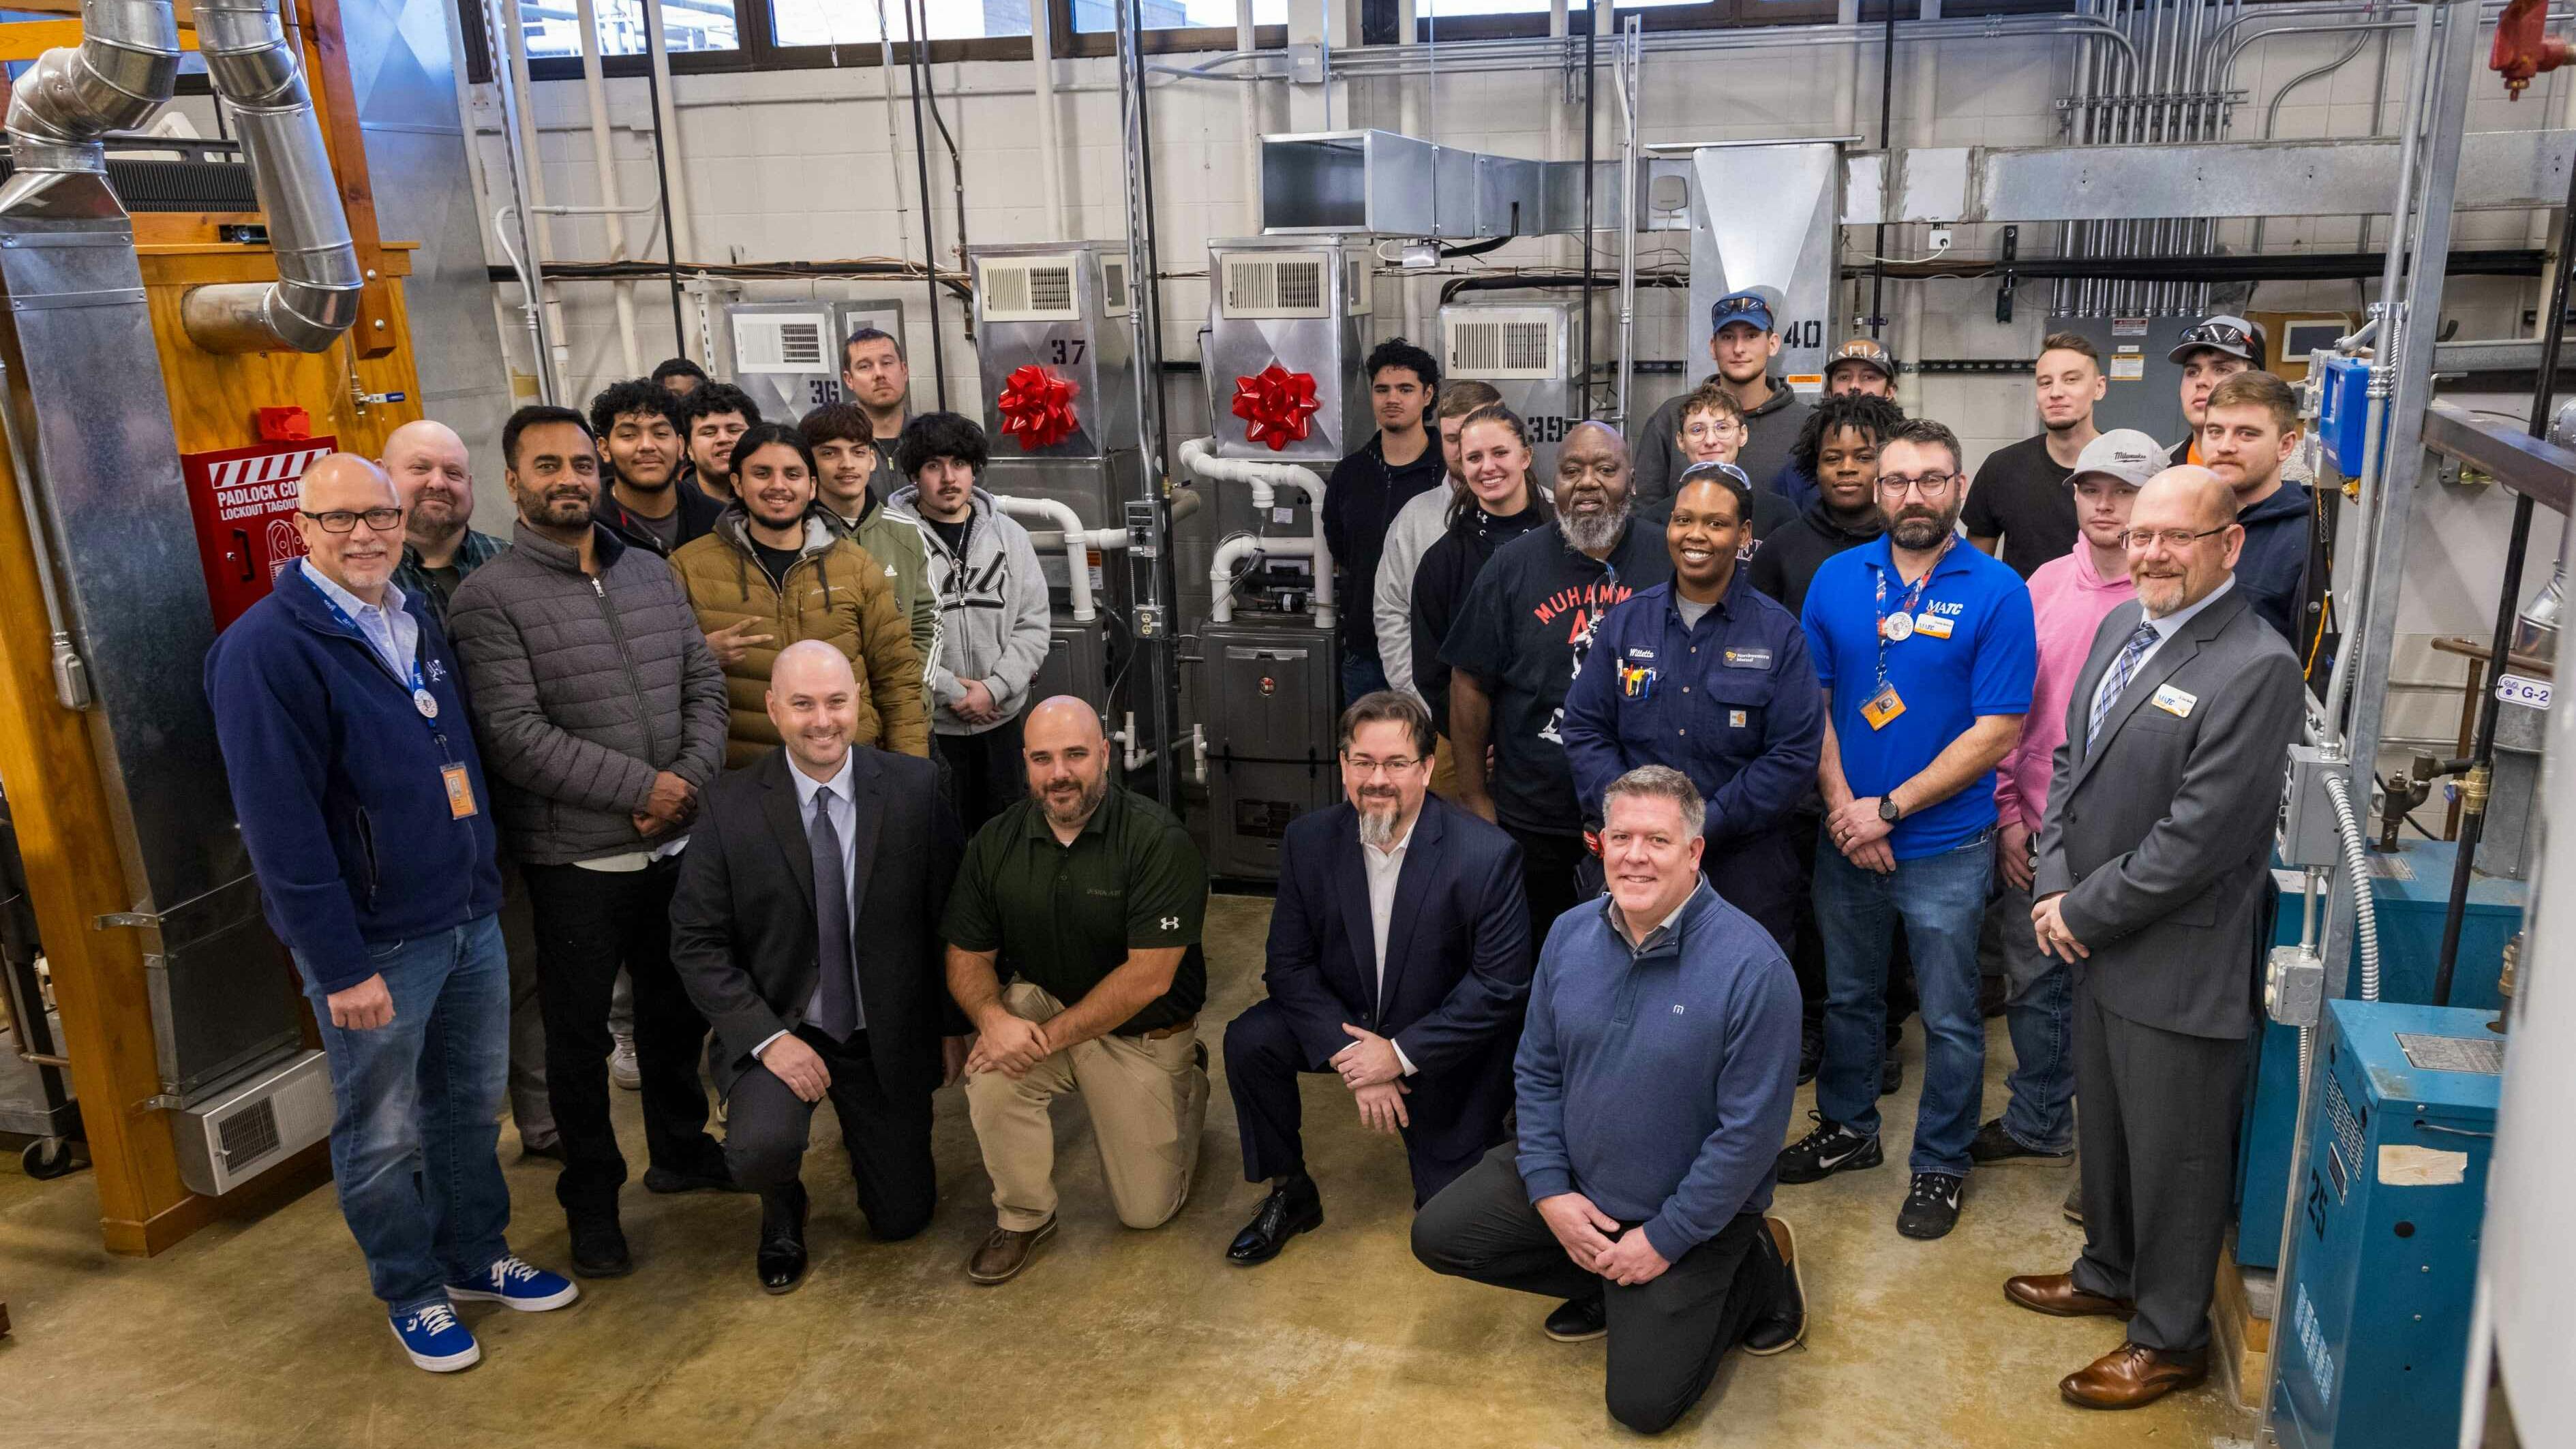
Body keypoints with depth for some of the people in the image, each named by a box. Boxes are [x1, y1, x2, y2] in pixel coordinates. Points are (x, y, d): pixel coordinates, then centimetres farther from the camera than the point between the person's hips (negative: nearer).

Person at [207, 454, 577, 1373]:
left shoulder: (420, 618, 8)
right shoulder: (267, 648, -16)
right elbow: (281, 826, -19)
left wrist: (486, 882, 12)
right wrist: (342, 967, -19)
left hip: (470, 918, 7)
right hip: (373, 942, -7)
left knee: (473, 1106, 19)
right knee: (383, 1133, 10)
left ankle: (476, 1254, 37)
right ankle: (412, 1294, 28)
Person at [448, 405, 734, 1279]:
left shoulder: (653, 575, 8)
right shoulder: (490, 597, -10)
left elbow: (705, 688, 6)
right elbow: (515, 734, -18)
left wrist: (688, 780, -11)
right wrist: (639, 787, -18)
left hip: (675, 844, 5)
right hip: (576, 860, -5)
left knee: (679, 1007, 19)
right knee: (580, 1033, 9)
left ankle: (680, 1149, 40)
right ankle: (591, 1199, 26)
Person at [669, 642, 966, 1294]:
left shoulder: (914, 787, -10)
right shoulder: (730, 805, -12)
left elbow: (949, 914, -2)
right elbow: (697, 943, -10)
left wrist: (954, 1023, -1)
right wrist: (769, 1037, -19)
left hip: (888, 1036, 2)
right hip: (777, 1026, -1)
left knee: (903, 1217, 8)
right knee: (761, 1147, -31)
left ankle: (864, 1127, 43)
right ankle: (783, 1212, 9)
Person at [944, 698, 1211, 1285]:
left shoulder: (1158, 839, -22)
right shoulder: (996, 841, -7)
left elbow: (1148, 976, -24)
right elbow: (968, 957, -2)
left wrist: (1048, 1036, -28)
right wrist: (992, 1016, -25)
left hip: (1142, 1032, -2)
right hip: (1039, 1003, 3)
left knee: (1146, 1209, 2)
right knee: (992, 1076, -31)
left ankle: (1187, 1082, 30)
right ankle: (1023, 1216, -3)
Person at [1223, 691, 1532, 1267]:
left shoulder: (1487, 856, -23)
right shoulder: (1309, 840, -12)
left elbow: (1501, 985, -20)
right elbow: (1289, 962, -9)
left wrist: (1401, 1055, -22)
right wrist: (1349, 1055, -21)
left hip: (1442, 1048, -3)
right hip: (1345, 1023, 3)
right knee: (1248, 1041, -22)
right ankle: (1290, 1195, 1)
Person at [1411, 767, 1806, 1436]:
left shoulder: (1752, 966, -25)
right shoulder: (1570, 935, -6)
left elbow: (1750, 1130, -22)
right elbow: (1537, 1071, 3)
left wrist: (1664, 1239, -18)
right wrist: (1549, 1191, -8)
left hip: (1691, 1212, -5)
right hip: (1573, 1180, 6)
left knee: (1641, 1402, -6)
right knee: (1438, 1236, -2)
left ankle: (1757, 1275, 17)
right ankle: (1607, 1289, 15)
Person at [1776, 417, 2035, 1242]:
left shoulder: (1996, 593, -11)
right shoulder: (1837, 578, 0)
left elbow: (1997, 731, -14)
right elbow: (1810, 702, 1)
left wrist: (1889, 809, -16)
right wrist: (1843, 807, -11)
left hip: (1946, 847, -3)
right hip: (1845, 837, 3)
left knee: (1949, 1019, 9)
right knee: (1848, 996, 19)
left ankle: (1940, 1164, 27)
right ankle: (1847, 1129, 38)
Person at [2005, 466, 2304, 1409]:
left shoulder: (2257, 669, -21)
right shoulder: (2121, 627, 6)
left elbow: (2197, 837, -23)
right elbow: (2072, 764, 11)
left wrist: (2084, 912, -14)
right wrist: (2053, 887, -1)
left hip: (2180, 966, -8)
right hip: (2097, 944, 8)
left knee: (2173, 1156, 9)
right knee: (2104, 1128, 24)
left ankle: (2169, 1340, 28)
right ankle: (2109, 1272, 46)